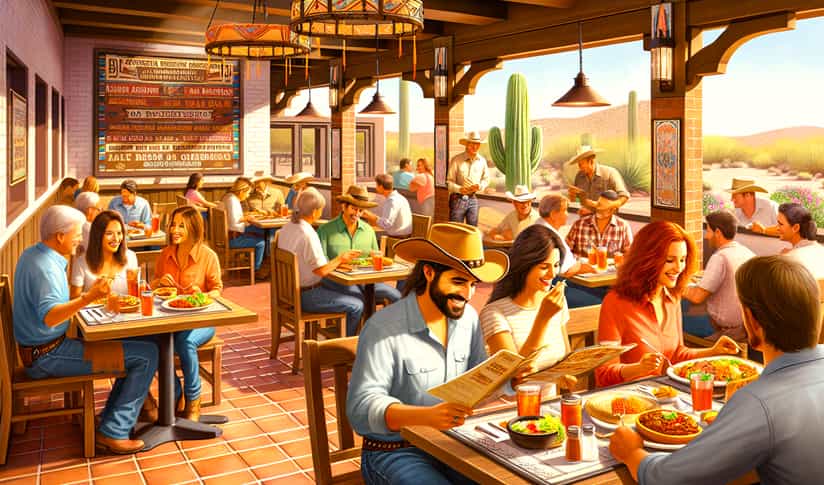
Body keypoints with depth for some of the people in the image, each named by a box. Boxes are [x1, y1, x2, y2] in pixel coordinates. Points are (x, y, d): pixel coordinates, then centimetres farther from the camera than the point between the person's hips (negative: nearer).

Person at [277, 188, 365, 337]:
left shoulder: (286, 229, 4)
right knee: (356, 306, -4)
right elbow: (322, 270, -23)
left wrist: (337, 261, 11)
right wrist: (340, 259, -6)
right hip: (306, 296, -10)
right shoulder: (308, 234, -25)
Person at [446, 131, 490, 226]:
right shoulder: (456, 160, -10)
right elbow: (449, 182, -8)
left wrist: (480, 186, -6)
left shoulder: (482, 161, 5)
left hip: (473, 199, 4)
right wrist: (459, 189, -25)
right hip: (458, 199, -4)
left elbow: (486, 179, 16)